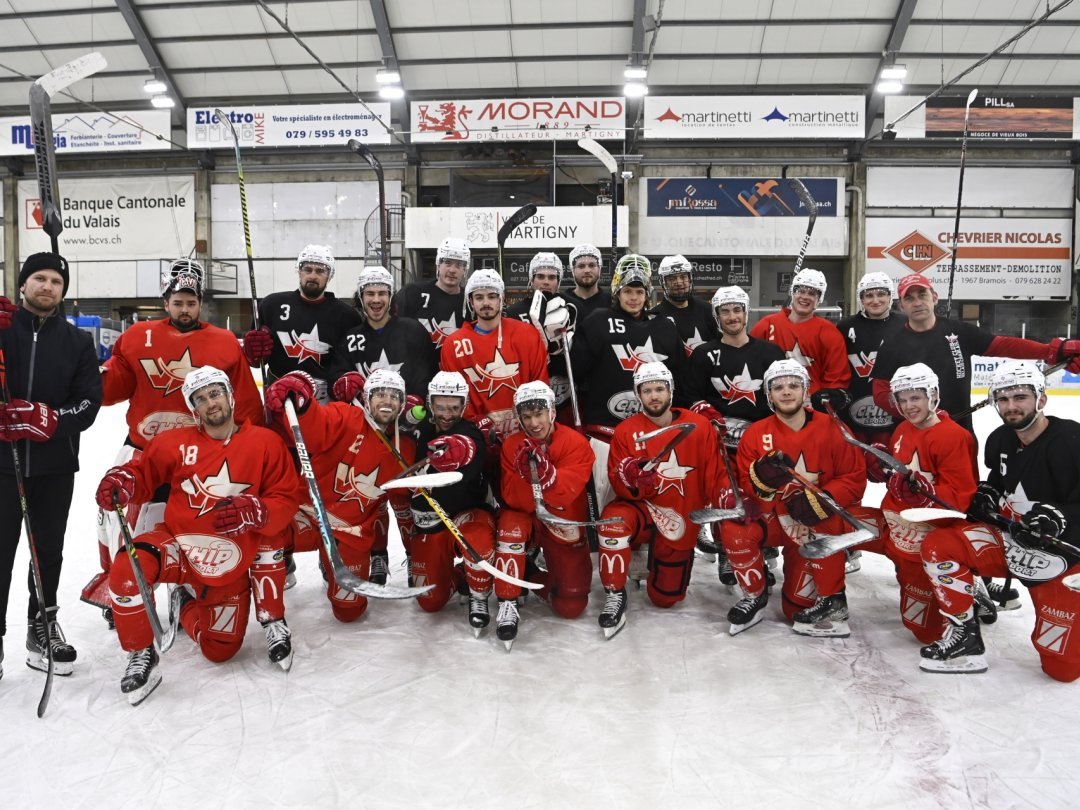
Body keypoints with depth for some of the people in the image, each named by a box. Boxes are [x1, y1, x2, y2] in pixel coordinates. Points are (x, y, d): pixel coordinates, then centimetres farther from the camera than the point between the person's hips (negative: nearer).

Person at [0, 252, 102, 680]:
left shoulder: (77, 342, 6)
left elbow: (90, 401, -1)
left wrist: (51, 419, -18)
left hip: (54, 465, 2)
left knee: (49, 550, 13)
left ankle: (42, 627, 29)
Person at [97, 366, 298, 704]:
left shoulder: (266, 443, -8)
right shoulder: (176, 443, -3)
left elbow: (285, 502, -9)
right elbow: (143, 472, 8)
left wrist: (254, 512, -30)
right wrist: (121, 481, -17)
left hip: (232, 566, 0)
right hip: (179, 545, 1)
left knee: (220, 651, 1)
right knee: (126, 570, -31)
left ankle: (187, 606, 35)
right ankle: (141, 657, -6)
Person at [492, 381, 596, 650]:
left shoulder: (576, 444, -16)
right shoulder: (511, 445, -9)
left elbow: (563, 495, -28)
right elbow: (513, 499, -16)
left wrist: (542, 467, -44)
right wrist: (527, 474, -36)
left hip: (565, 526, 0)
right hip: (527, 520, 1)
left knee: (571, 606, -7)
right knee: (510, 523, -36)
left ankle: (530, 575, 23)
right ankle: (508, 603, -23)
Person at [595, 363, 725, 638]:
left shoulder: (698, 426, -9)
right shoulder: (626, 431, -8)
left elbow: (715, 476, -6)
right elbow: (620, 485, -10)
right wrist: (632, 479, -33)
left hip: (680, 522, 1)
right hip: (641, 510, -1)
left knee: (665, 597, 8)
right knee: (614, 519, -37)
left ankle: (656, 557, 42)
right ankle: (615, 596, -18)